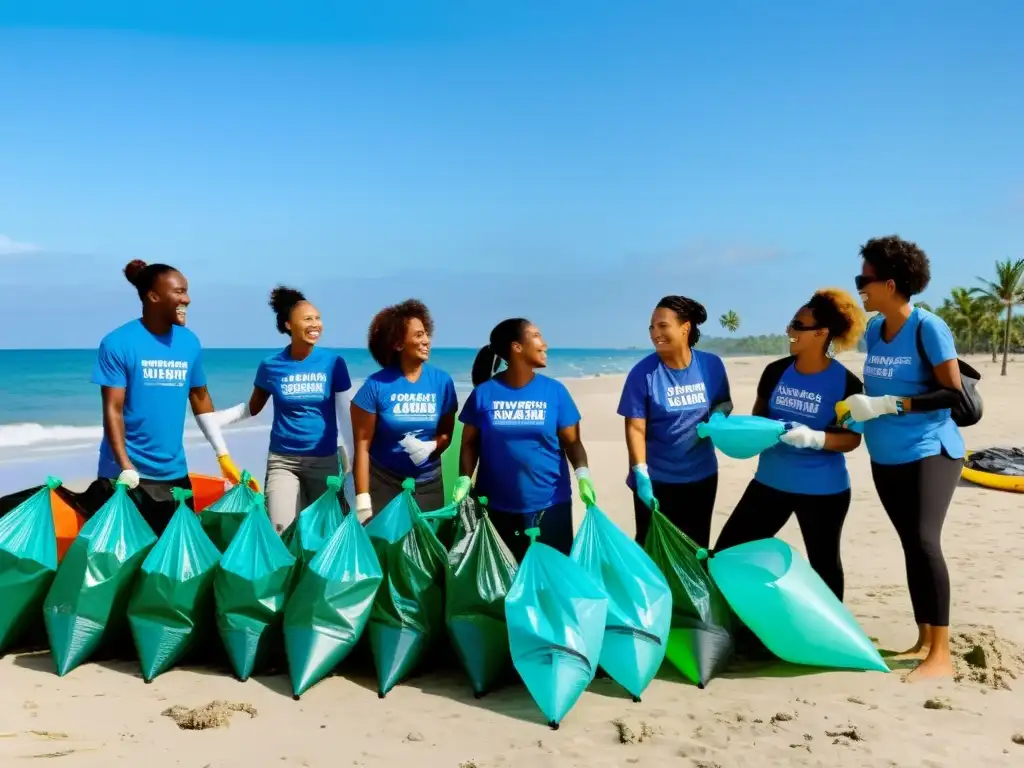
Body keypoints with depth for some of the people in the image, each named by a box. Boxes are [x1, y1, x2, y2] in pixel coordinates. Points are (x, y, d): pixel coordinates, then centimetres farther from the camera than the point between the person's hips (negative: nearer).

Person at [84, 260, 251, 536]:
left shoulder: (189, 343, 4)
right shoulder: (118, 343, -10)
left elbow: (201, 399, 13)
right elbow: (112, 410, -12)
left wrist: (223, 455, 11)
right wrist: (126, 468, -19)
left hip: (174, 473, 5)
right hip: (125, 474, -4)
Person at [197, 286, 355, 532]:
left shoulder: (334, 363, -7)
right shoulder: (271, 366, -3)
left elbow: (345, 416, -4)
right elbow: (252, 408, 11)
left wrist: (351, 465, -5)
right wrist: (211, 418, -2)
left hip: (324, 461, 0)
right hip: (282, 460, 0)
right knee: (281, 530, -9)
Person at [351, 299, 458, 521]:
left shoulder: (442, 382, -3)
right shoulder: (376, 386, -12)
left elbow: (447, 433, 5)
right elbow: (362, 444, -11)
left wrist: (431, 447, -18)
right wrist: (363, 499, -15)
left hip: (428, 483, 3)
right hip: (382, 483, -2)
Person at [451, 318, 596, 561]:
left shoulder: (555, 390, 1)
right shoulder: (484, 393, -1)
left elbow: (572, 441, 1)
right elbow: (470, 443, 4)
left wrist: (582, 473, -15)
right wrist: (464, 478, -10)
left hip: (549, 505, 1)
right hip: (496, 507, -1)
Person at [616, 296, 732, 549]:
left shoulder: (712, 365, -5)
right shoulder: (643, 372, -14)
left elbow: (725, 402, 10)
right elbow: (635, 428, -15)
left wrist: (717, 415, -13)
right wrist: (641, 473, -24)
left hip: (701, 476, 3)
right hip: (656, 479, -3)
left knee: (696, 549, 17)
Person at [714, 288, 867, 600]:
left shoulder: (846, 383, -13)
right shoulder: (776, 371, 0)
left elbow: (852, 439, -10)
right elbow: (757, 417, 11)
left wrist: (814, 438, -28)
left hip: (823, 490, -4)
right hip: (771, 481, 5)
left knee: (824, 564, 12)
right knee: (728, 550, 2)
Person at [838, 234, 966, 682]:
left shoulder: (927, 328, -14)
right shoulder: (874, 331, 5)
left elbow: (954, 394, -17)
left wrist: (888, 405, -23)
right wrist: (859, 408, -1)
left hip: (929, 453, -7)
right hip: (886, 458, 7)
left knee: (925, 541, -16)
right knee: (910, 545, 12)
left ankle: (941, 655, -9)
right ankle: (924, 642, 22)